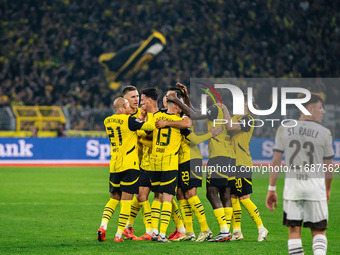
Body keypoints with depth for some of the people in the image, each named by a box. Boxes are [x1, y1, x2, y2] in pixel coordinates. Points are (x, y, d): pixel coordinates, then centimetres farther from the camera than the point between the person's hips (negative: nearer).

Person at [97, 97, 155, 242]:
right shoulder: (128, 120, -10)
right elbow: (150, 126, -16)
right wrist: (149, 113, 2)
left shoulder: (107, 121, 10)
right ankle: (119, 234, -4)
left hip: (114, 165, 6)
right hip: (129, 165, -6)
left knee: (114, 198, 16)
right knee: (126, 199, -1)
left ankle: (103, 226, -4)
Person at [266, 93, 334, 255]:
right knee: (318, 231, 7)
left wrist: (272, 189, 6)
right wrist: (327, 190, 21)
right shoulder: (324, 133, -2)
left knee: (294, 230, 6)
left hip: (292, 183, 1)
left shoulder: (284, 129, 3)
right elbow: (328, 167, 5)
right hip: (316, 185, -1)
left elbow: (276, 161, 1)